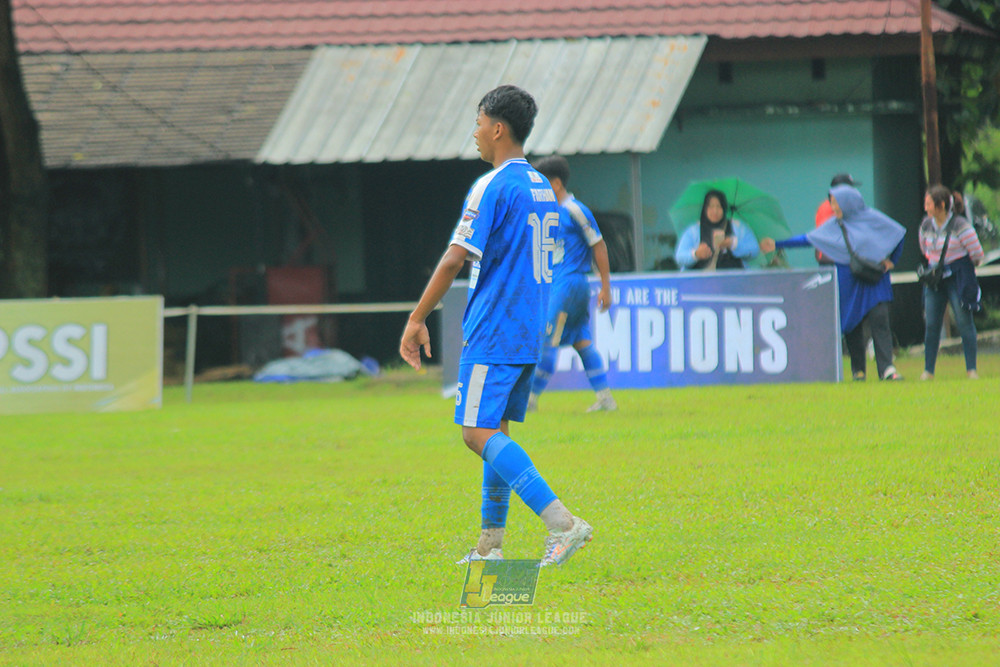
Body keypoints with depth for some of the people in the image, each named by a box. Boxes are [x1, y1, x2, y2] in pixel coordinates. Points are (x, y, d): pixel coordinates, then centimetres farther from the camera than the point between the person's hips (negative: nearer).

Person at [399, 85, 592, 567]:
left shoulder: (491, 187, -13)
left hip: (493, 334, -9)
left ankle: (561, 522, -25)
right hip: (529, 334, 9)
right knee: (495, 430, 15)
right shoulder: (542, 188, 15)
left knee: (479, 432, -12)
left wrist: (417, 320, -11)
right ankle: (491, 544, 16)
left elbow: (454, 261, -17)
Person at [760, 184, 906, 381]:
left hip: (873, 281, -3)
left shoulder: (871, 219, 0)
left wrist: (891, 261, 7)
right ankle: (858, 370, 10)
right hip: (848, 283, 3)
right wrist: (777, 244, 9)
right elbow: (807, 239, 12)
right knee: (852, 325, 0)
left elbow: (899, 233, 8)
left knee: (879, 320, -14)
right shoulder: (834, 225, 9)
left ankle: (887, 368, -18)